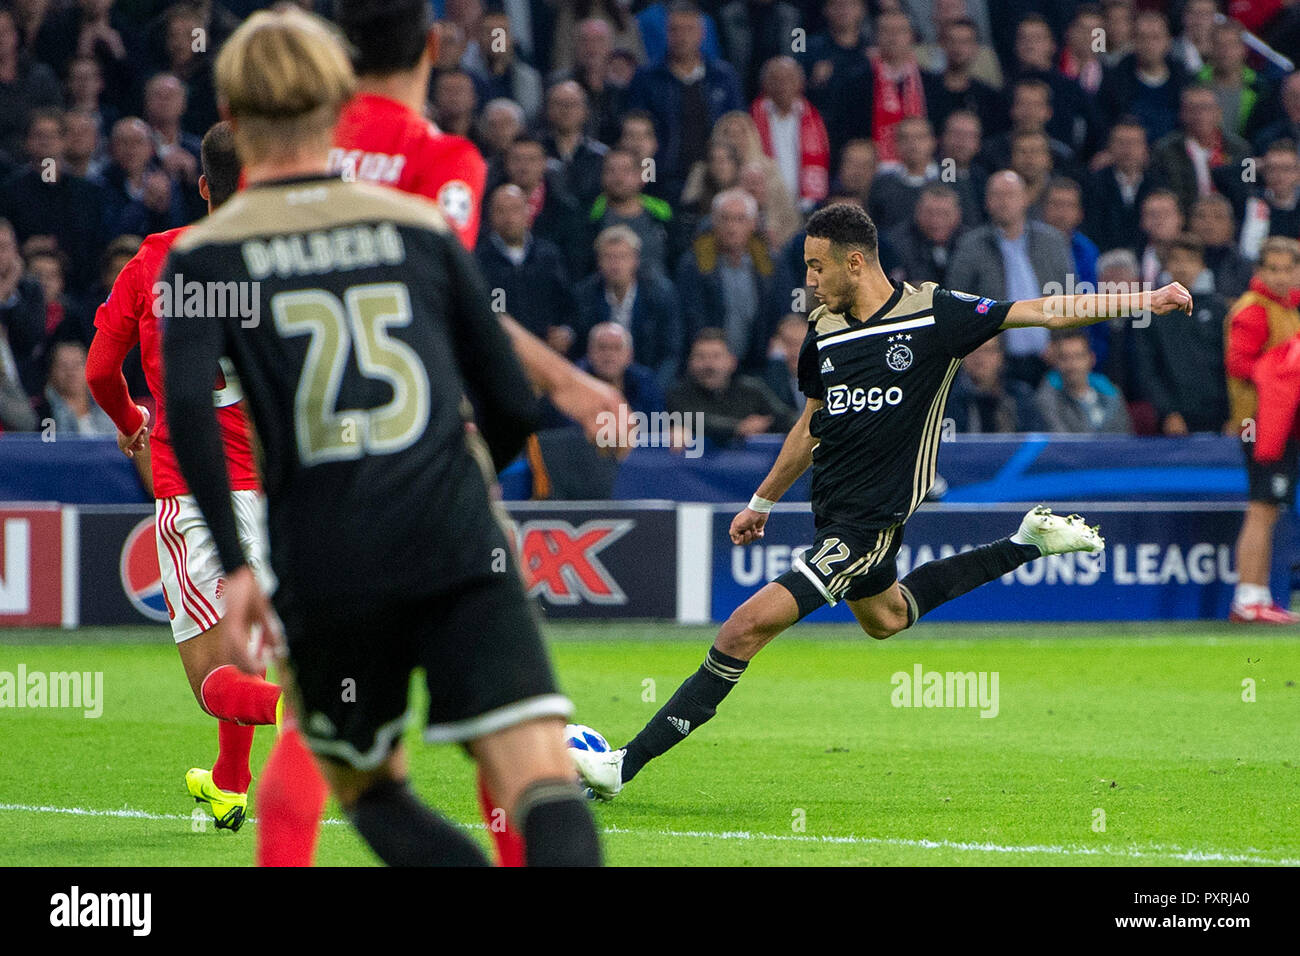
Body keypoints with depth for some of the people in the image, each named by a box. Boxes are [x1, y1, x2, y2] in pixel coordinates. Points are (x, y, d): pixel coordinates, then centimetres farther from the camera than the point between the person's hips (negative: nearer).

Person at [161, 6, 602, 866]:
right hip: (458, 550, 0)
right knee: (542, 781, -11)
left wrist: (232, 564, -8)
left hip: (325, 570, 0)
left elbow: (187, 405, -12)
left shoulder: (206, 255, 7)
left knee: (369, 789, 22)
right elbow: (514, 403, 13)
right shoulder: (418, 225, 12)